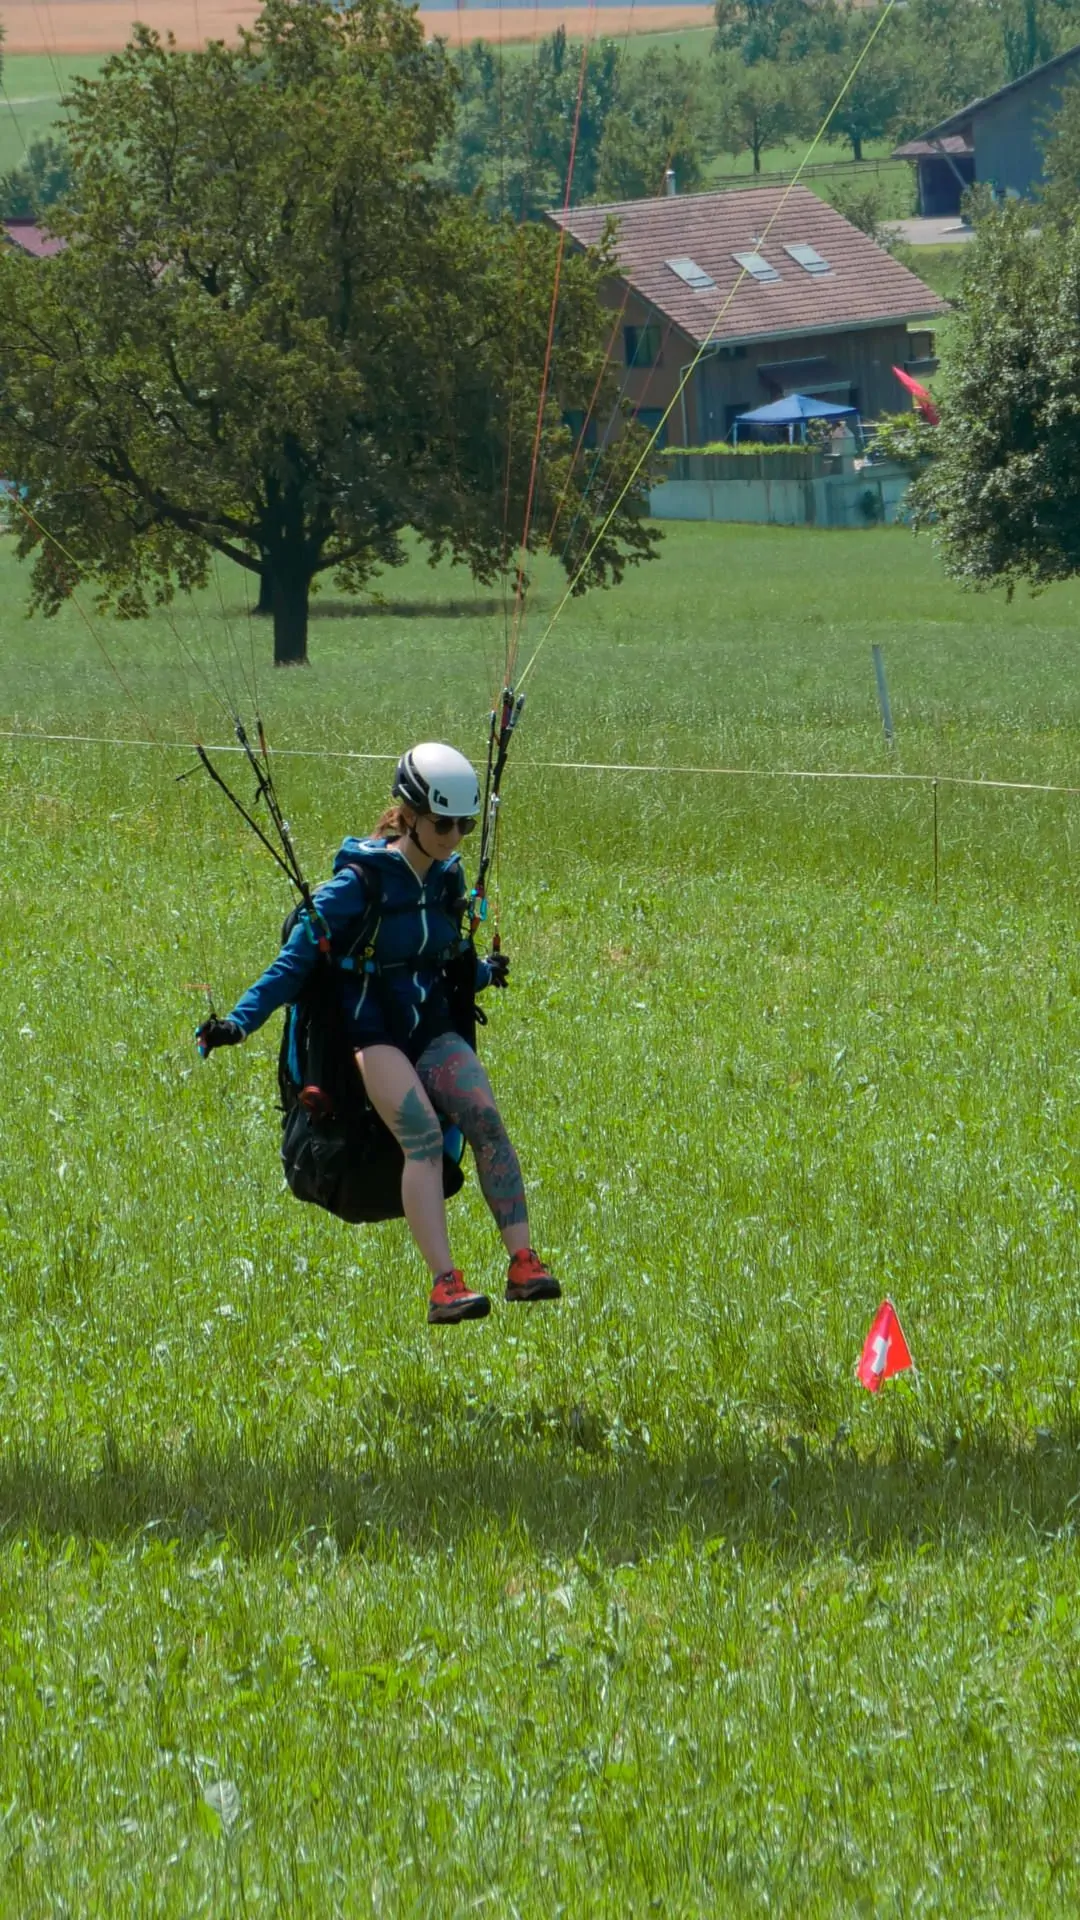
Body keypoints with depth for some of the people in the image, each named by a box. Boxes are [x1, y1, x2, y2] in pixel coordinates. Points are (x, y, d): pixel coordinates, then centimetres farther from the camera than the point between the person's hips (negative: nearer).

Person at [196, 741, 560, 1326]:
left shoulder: (447, 879, 8)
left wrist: (484, 973, 40)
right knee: (423, 1134, -28)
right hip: (370, 1033, -6)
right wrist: (240, 1021, -19)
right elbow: (297, 959, -10)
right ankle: (444, 1286, -36)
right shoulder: (360, 882, -11)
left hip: (431, 1031, 6)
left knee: (486, 1120, -20)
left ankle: (523, 1264, -23)